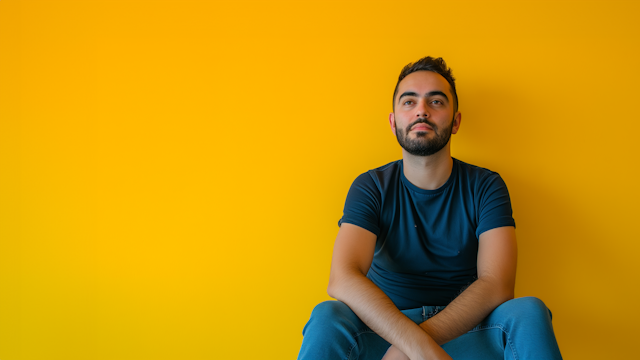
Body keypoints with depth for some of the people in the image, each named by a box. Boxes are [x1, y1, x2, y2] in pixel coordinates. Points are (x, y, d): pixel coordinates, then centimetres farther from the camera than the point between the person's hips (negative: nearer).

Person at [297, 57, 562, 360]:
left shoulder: (485, 187, 0)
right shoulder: (371, 187, -1)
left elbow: (497, 285, -14)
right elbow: (343, 278, -17)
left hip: (465, 334, 2)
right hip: (386, 329, -1)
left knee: (529, 312, -27)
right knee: (327, 317, -30)